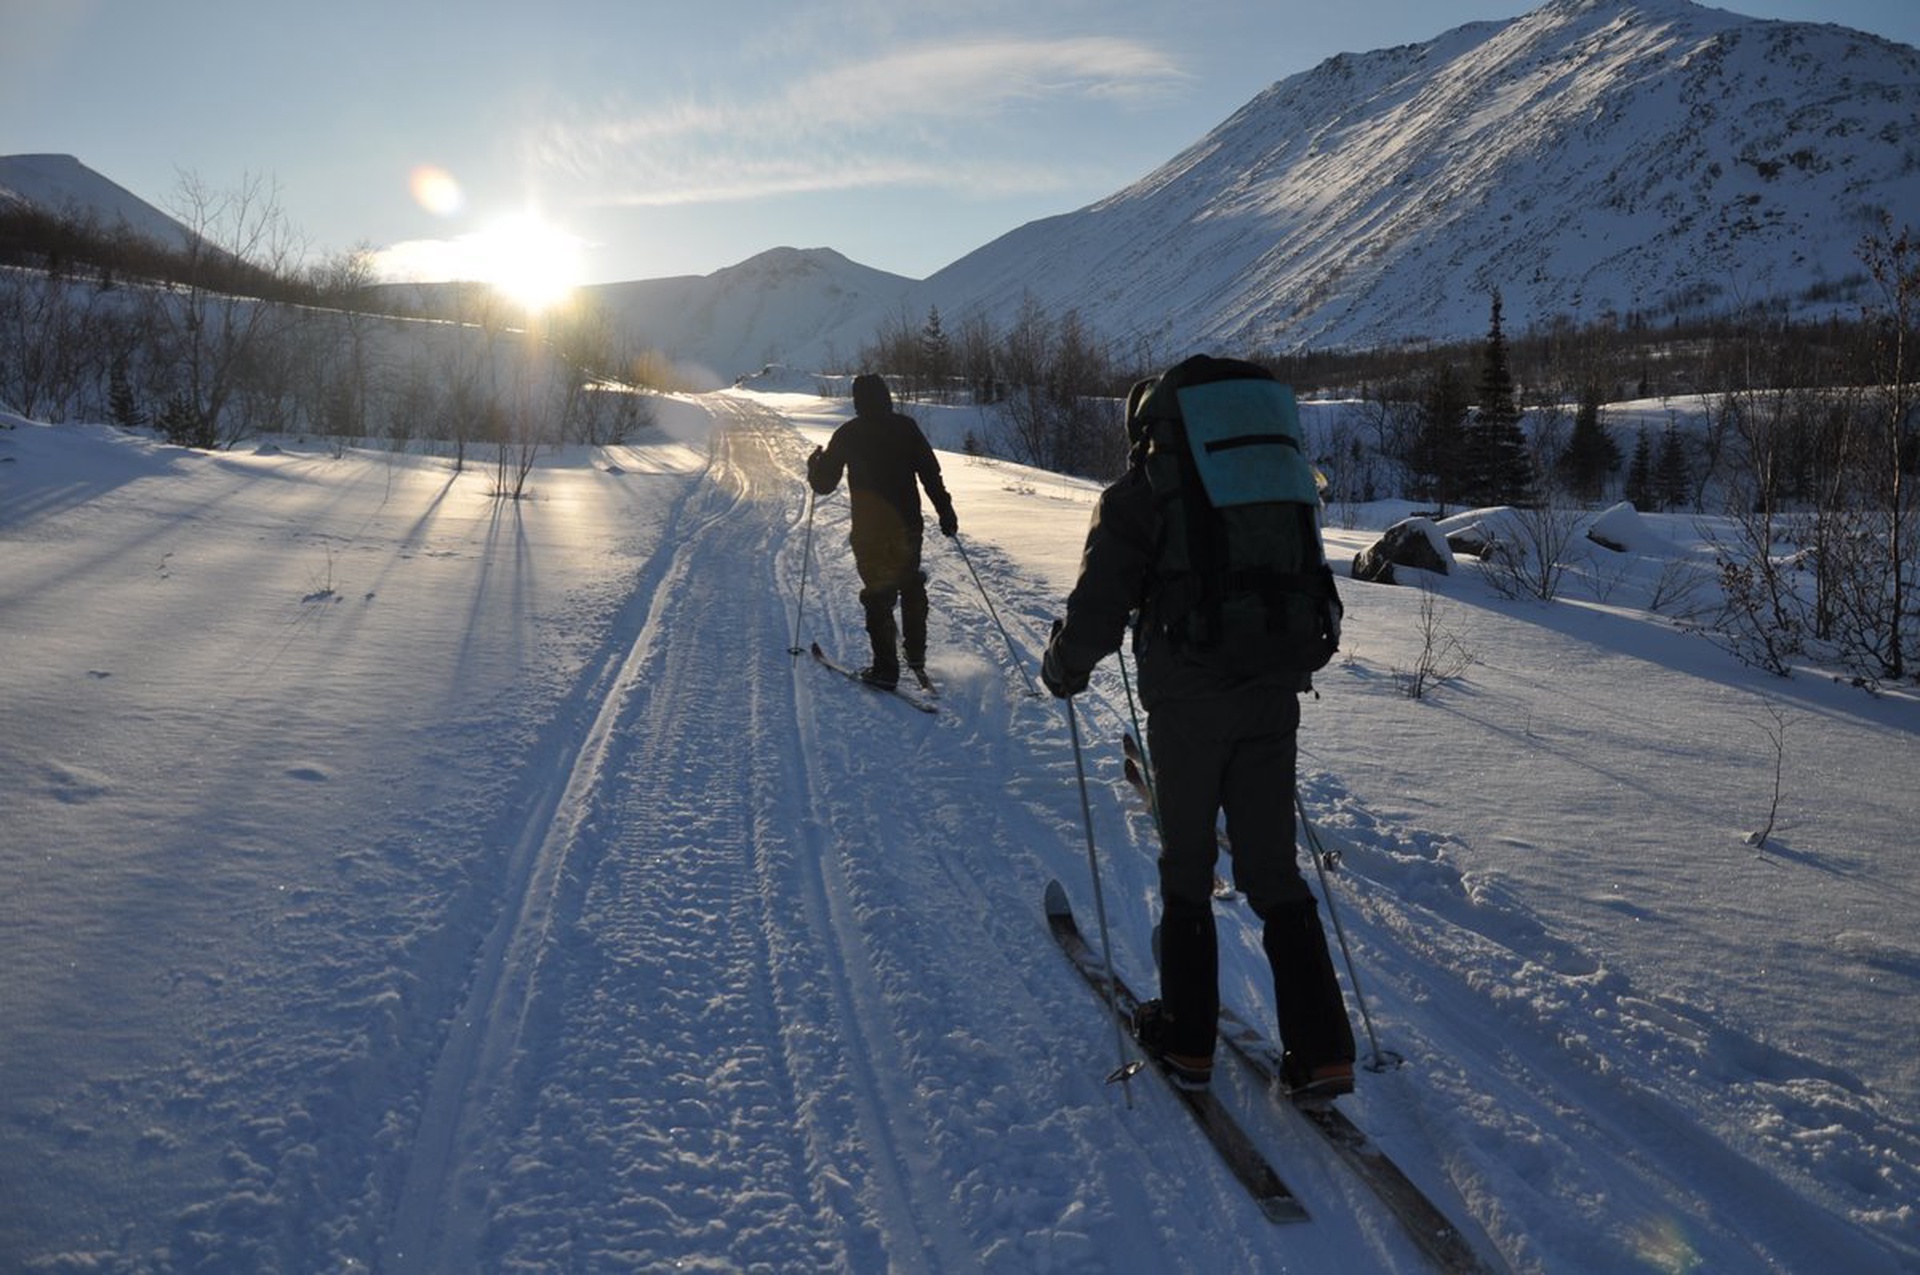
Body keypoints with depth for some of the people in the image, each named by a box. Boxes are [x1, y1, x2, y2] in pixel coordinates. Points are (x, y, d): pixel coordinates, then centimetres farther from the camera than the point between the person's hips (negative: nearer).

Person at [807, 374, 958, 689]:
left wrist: (814, 466, 24)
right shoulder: (906, 427, -1)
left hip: (869, 530, -2)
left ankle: (886, 668, 3)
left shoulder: (847, 434, -3)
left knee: (879, 595, 5)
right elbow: (931, 473, -5)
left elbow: (824, 484, 3)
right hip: (908, 526, 2)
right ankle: (916, 656, 27)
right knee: (911, 587, 22)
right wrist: (946, 512, 1)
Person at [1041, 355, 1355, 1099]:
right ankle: (1320, 1051, 11)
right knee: (1273, 871, 12)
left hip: (1186, 700, -4)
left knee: (1186, 868, 12)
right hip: (1272, 693, 4)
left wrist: (1062, 667, 11)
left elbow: (1098, 610, -7)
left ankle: (1186, 1040, 22)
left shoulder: (1137, 492, -1)